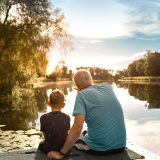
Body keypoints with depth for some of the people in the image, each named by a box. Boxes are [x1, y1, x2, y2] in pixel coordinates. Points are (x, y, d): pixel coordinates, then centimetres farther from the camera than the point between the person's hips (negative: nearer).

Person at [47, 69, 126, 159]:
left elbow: (77, 128, -20)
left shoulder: (81, 95, -11)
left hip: (99, 148, -5)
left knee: (73, 139, 24)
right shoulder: (107, 87, 4)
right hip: (120, 145, 6)